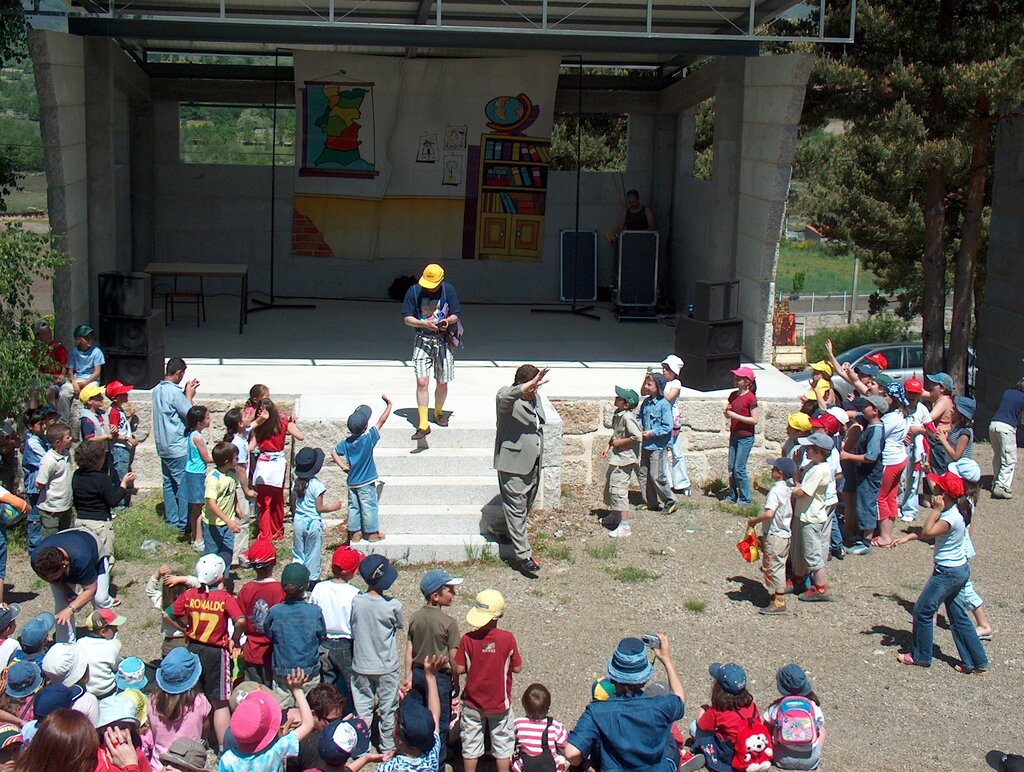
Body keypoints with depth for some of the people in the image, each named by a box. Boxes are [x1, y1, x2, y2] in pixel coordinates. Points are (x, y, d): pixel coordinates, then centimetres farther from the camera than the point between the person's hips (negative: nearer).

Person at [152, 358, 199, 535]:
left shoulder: (157, 389, 7)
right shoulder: (175, 392, -20)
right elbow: (189, 415, -14)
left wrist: (186, 393, 12)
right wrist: (189, 395, -3)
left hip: (163, 446, 9)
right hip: (178, 447, -9)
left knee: (169, 482, 14)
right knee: (184, 484, -2)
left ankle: (171, 520, 21)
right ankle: (183, 525, 0)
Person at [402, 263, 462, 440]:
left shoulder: (448, 290, -5)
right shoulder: (414, 291, -6)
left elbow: (456, 315, 2)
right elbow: (407, 319, -4)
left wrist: (447, 321, -20)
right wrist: (424, 324, -21)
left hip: (444, 340, 1)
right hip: (422, 341, -1)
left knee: (442, 383, 8)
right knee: (422, 382, -13)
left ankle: (438, 413, 35)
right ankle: (423, 425, -12)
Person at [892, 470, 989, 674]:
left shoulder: (951, 518, -26)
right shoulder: (956, 510, 4)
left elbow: (927, 532, -34)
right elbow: (929, 531, 14)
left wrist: (937, 509, -28)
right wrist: (908, 537, 8)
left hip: (948, 572, -10)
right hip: (960, 568, 10)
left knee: (923, 611, 6)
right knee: (957, 616, 16)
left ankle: (920, 656, 20)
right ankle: (977, 662, 20)